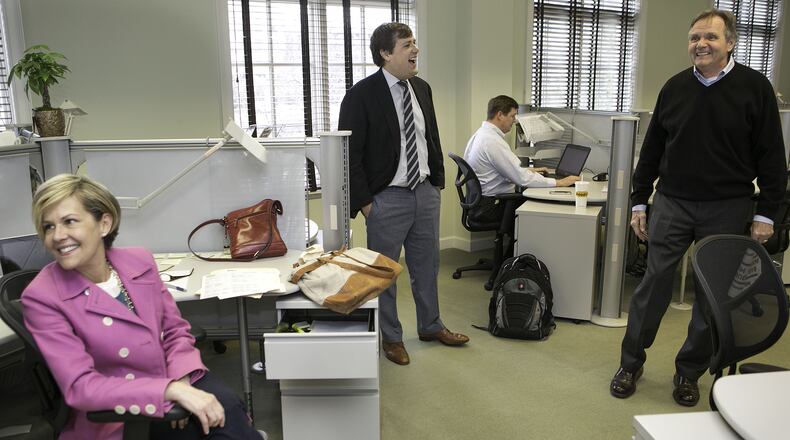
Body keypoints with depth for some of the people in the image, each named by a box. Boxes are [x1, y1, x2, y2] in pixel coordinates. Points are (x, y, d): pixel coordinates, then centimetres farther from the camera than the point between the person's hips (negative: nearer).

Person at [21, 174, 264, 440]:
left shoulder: (140, 261, -2)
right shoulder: (42, 297, -13)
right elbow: (80, 386, -19)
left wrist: (182, 381, -14)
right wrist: (172, 390, -30)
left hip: (174, 379, 4)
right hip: (117, 418, -3)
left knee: (227, 410, -24)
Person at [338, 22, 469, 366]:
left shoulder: (421, 88, 7)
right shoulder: (362, 95, -12)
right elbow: (350, 153, -12)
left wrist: (438, 181, 14)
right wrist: (363, 201, -13)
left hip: (425, 192, 6)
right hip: (387, 198, -6)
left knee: (427, 264, 18)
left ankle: (430, 326, 37)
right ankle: (391, 337, 26)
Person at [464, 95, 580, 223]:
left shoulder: (482, 133, 9)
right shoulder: (493, 141, -23)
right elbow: (522, 179, -23)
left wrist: (529, 170, 15)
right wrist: (559, 182, -17)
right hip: (489, 206, -10)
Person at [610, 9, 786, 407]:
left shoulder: (754, 88, -2)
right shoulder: (675, 88, 5)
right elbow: (651, 150, 9)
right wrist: (639, 202, 7)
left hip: (727, 209, -1)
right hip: (671, 203, 1)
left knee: (713, 293, 7)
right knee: (653, 284, 2)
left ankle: (690, 371, 23)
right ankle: (630, 363, 16)